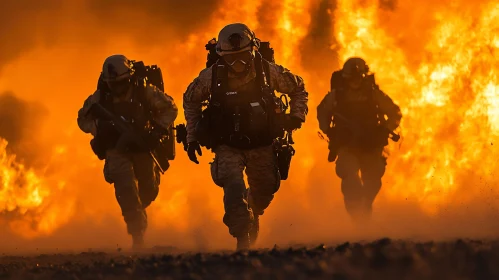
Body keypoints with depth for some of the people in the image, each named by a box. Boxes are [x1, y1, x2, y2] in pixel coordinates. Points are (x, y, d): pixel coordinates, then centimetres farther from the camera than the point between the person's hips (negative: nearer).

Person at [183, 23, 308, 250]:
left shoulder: (269, 72, -15)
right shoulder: (211, 77, -16)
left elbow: (298, 88, 5)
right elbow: (190, 100, 5)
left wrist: (296, 116, -9)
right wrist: (192, 137, 4)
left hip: (261, 146, 2)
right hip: (228, 147, -2)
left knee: (265, 191, 16)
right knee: (234, 188, -26)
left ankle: (252, 214, 51)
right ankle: (242, 239, -21)